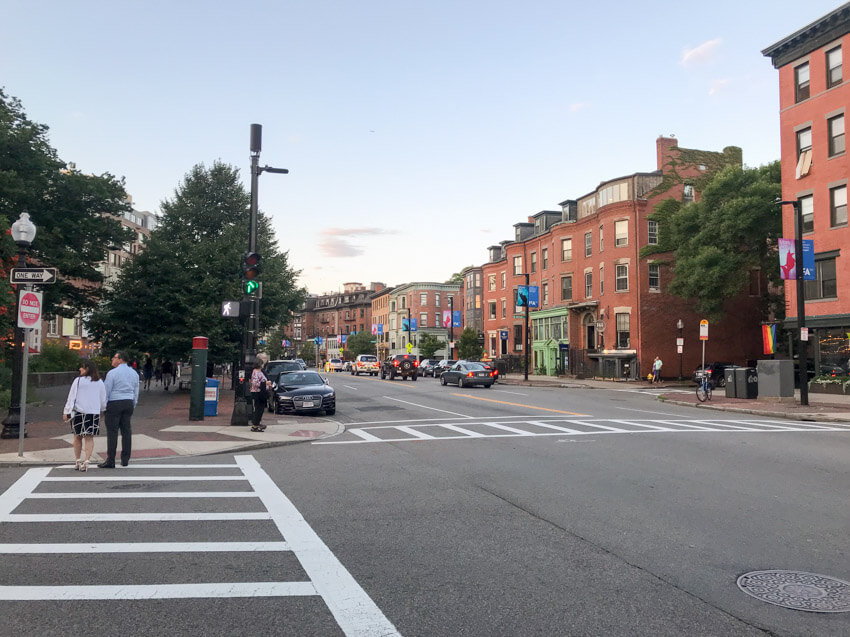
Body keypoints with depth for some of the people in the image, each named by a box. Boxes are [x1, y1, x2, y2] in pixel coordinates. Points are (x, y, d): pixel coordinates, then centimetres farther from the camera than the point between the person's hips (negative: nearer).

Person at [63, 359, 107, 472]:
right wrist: (102, 410, 27)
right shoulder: (100, 382, 4)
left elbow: (71, 397, -3)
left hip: (79, 412, -2)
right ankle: (86, 461, -6)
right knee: (89, 438, 4)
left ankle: (78, 461, 18)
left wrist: (66, 412, 4)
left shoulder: (78, 381, -6)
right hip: (94, 413, 2)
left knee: (77, 437, 12)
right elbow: (103, 399, 12)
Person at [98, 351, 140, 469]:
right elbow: (136, 392, 14)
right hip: (128, 403, 6)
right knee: (126, 430, 8)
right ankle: (125, 459, 12)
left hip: (114, 403, -6)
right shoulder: (134, 373, 10)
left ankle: (110, 461, -3)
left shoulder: (112, 373, -9)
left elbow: (106, 391, -7)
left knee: (112, 431, -4)